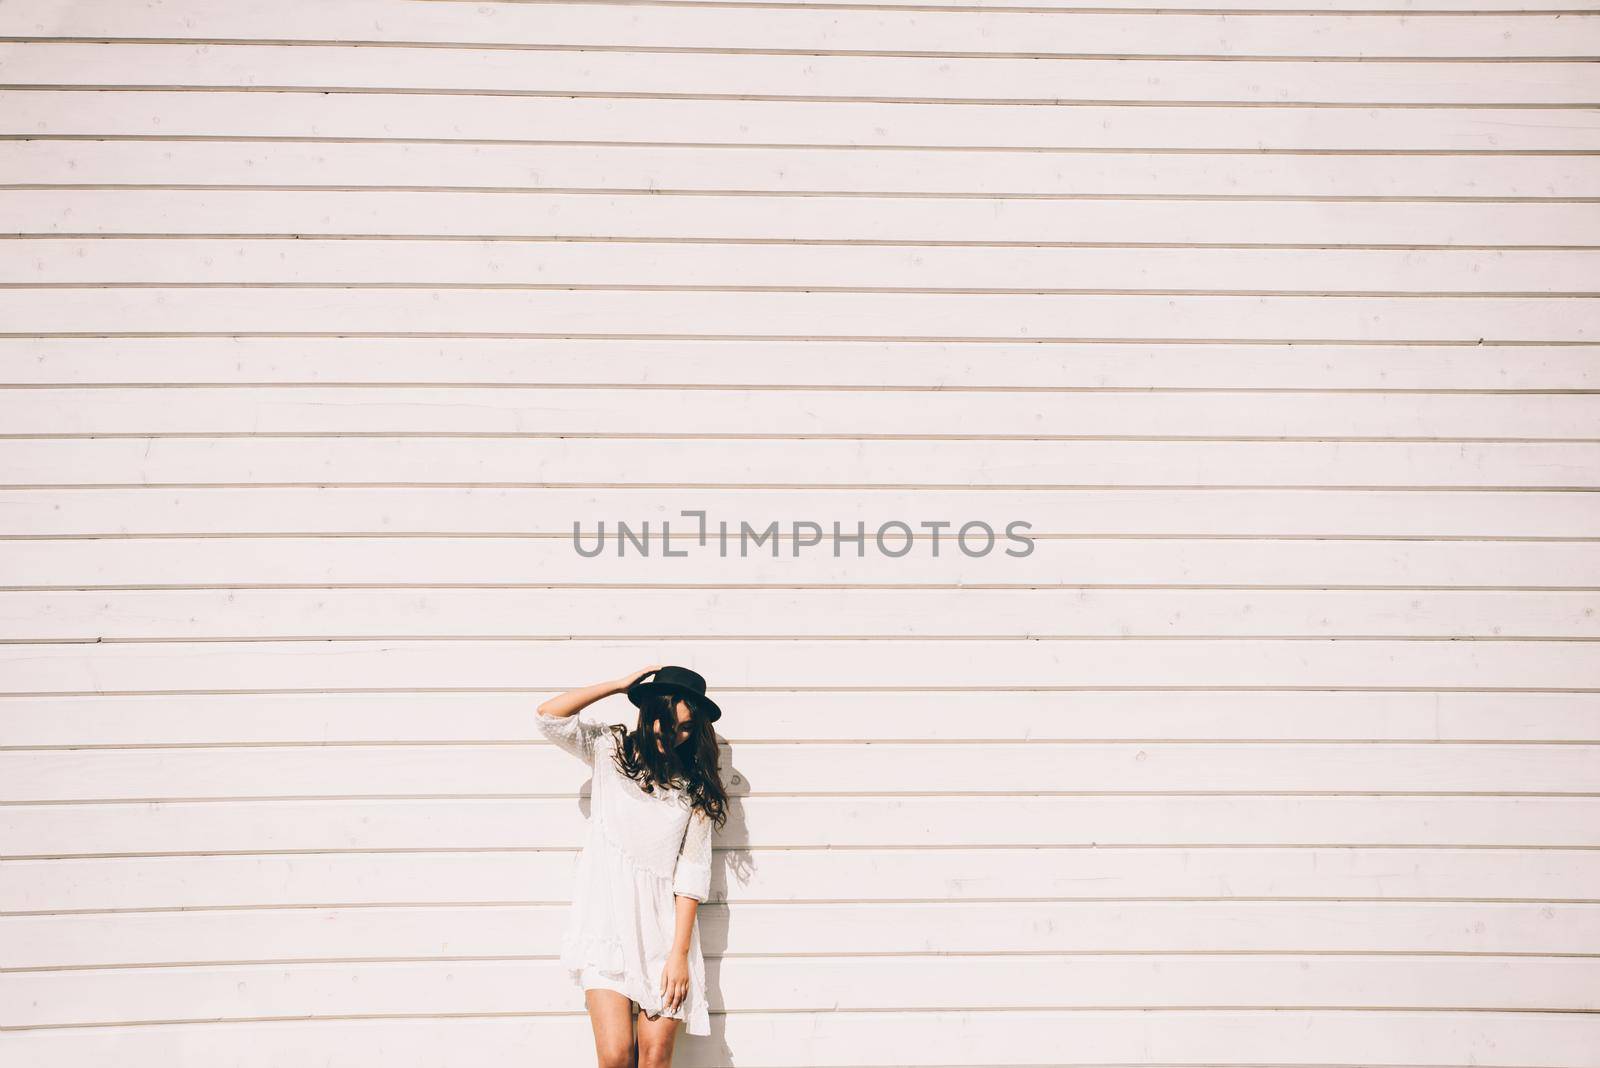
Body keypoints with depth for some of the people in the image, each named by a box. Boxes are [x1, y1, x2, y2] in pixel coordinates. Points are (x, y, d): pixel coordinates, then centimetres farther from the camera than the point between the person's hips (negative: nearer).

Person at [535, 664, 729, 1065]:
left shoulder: (696, 784, 6)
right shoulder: (611, 748, 7)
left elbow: (693, 871, 0)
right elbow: (549, 715, -8)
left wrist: (680, 953, -8)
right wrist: (621, 684, -4)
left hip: (663, 923, 1)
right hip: (607, 923, -1)